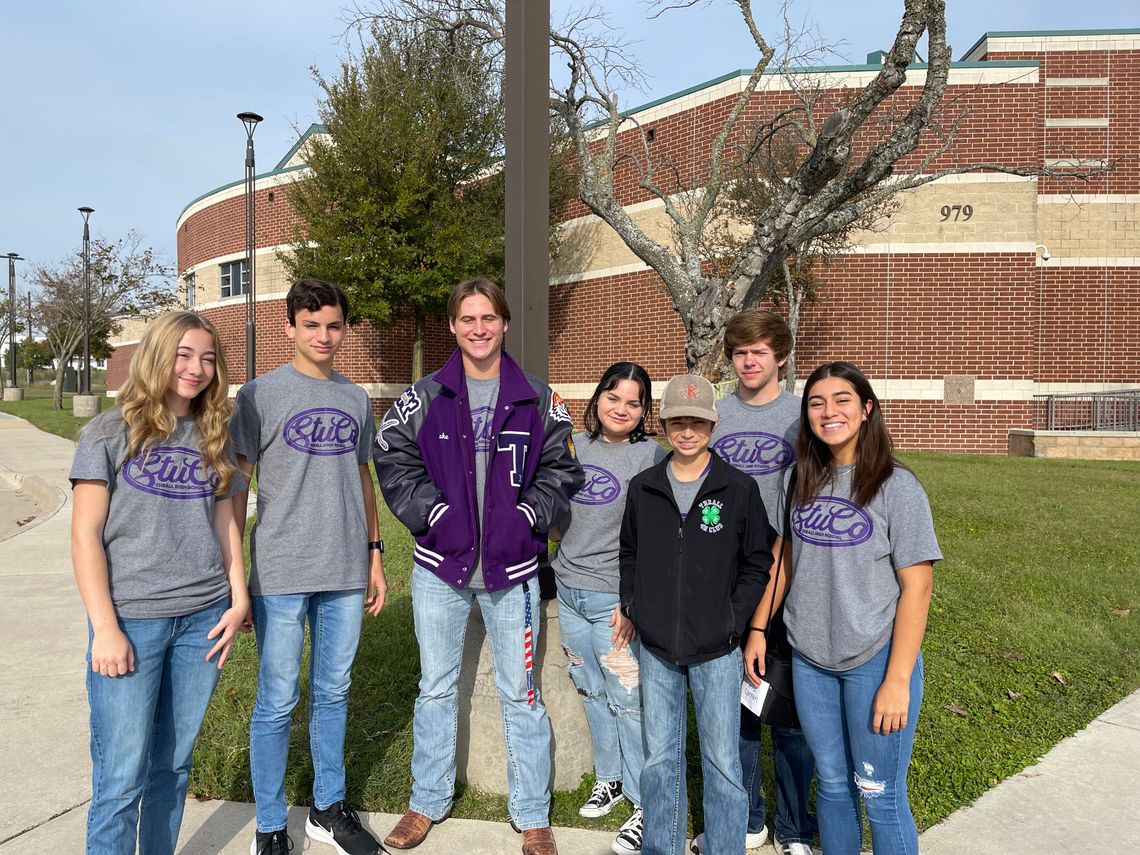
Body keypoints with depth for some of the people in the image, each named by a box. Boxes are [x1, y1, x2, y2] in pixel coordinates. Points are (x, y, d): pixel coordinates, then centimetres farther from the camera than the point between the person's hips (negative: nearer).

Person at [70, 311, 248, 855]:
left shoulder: (214, 437, 9)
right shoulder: (112, 432, -3)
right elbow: (85, 534, -6)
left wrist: (239, 600, 4)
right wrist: (105, 628, -10)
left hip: (203, 619, 4)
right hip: (132, 621, -4)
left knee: (173, 764, 13)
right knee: (122, 777, 1)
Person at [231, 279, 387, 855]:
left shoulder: (356, 398, 10)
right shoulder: (260, 395, -4)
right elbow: (236, 486, -4)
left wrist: (374, 554, 14)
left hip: (345, 573, 4)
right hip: (280, 574, -4)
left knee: (333, 693, 16)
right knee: (277, 703, 5)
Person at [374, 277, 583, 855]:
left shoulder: (536, 398, 1)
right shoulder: (425, 397, 1)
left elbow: (561, 469, 3)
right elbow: (393, 459, 0)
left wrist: (526, 518, -10)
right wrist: (435, 513, -11)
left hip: (512, 567, -1)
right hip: (440, 566, 1)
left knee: (519, 694, 8)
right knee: (436, 689, 16)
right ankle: (428, 802, 35)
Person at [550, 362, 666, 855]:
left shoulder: (651, 457, -10)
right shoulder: (576, 445, 6)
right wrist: (564, 549, 4)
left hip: (614, 597, -6)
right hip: (569, 589, 6)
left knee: (627, 700, 0)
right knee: (590, 691, 17)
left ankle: (647, 804, 16)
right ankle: (609, 779, 36)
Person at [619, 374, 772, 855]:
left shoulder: (739, 489, -6)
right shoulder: (643, 489, 2)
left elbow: (758, 562, -2)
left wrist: (734, 619, -9)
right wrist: (633, 606, 3)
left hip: (716, 651, -2)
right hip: (655, 648, 3)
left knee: (722, 761, 7)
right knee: (659, 756, 15)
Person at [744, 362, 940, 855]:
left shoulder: (896, 487, -11)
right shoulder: (804, 482, 4)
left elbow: (916, 588, -12)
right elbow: (783, 560, 13)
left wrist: (898, 680, -15)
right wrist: (757, 629, 9)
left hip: (874, 660, -4)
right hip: (809, 657, 4)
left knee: (878, 796, 5)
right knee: (832, 785, 17)